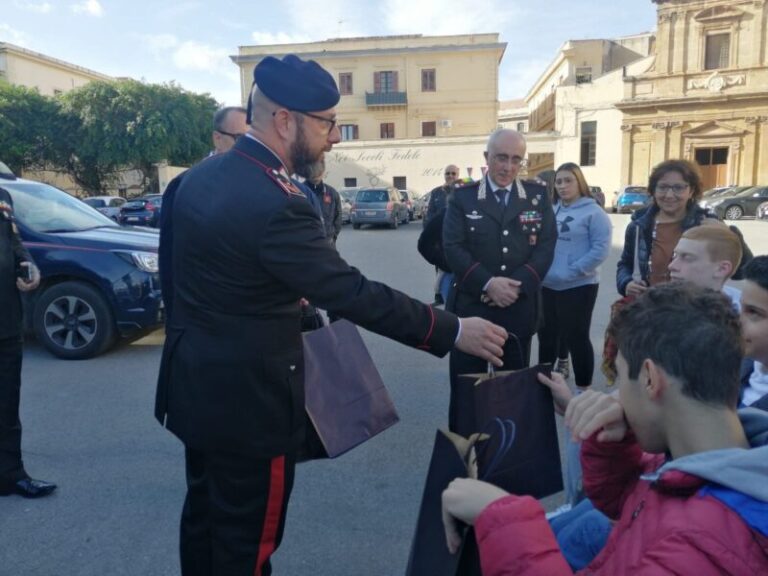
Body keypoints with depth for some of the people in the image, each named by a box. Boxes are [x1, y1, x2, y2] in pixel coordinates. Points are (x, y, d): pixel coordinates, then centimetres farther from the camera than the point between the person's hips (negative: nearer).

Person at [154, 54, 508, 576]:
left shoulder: (198, 177, 3)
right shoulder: (275, 204, -27)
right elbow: (353, 293, -26)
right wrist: (453, 330, -19)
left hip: (195, 383, 9)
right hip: (246, 396, -9)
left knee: (205, 515, 26)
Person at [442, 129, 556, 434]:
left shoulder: (538, 196, 7)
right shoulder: (463, 197, 2)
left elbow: (546, 246, 0)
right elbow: (452, 247, -7)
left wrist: (517, 285, -14)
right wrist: (488, 283, -18)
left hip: (519, 307, 2)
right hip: (471, 307, -1)